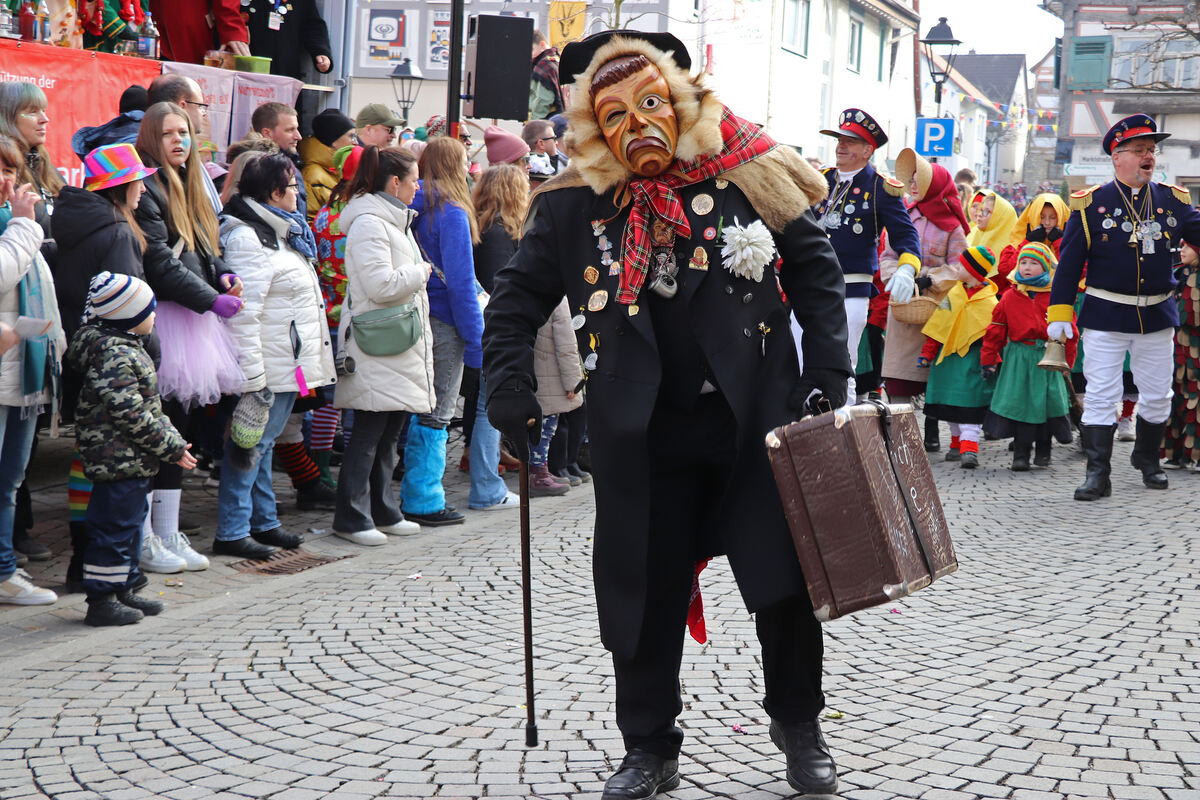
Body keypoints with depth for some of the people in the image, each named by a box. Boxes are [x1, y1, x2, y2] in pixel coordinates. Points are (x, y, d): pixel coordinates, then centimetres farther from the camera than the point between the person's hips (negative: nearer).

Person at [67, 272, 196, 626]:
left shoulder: (126, 348, 15)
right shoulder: (117, 355, -19)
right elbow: (130, 413, -24)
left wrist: (171, 438, 15)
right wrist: (171, 446, -17)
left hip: (132, 461, 11)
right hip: (119, 460, -11)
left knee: (129, 525, 18)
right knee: (114, 527, -5)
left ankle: (122, 590, 27)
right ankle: (101, 600, 2)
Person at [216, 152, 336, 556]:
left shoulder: (278, 232, 16)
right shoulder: (248, 238, -18)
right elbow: (243, 313, -23)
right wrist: (252, 378, -25)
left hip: (289, 364, 10)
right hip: (268, 366, -10)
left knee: (263, 441, 17)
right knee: (253, 442, -5)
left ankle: (263, 521, 27)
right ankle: (231, 532, 0)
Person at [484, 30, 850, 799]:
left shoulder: (745, 173, -2)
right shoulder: (575, 204, 0)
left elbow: (815, 268, 6)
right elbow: (517, 301, 10)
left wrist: (828, 374, -2)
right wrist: (511, 391, -1)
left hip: (755, 421, 0)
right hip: (643, 440, 1)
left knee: (788, 581, 5)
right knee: (644, 596, 6)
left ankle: (799, 728, 27)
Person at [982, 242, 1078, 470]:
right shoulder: (1010, 298, 3)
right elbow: (996, 330, 7)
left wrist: (1066, 360, 2)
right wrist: (989, 359, 5)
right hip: (1018, 358, 0)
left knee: (1047, 404, 3)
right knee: (1019, 404, -2)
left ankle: (1043, 451, 19)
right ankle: (1021, 453, 6)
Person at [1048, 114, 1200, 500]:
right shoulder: (1090, 204, -3)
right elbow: (1069, 262, -3)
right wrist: (1060, 313, -6)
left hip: (1158, 315, 3)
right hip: (1105, 315, -3)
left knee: (1158, 395, 13)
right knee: (1101, 395, -4)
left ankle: (1147, 458, 34)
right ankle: (1098, 474, 0)